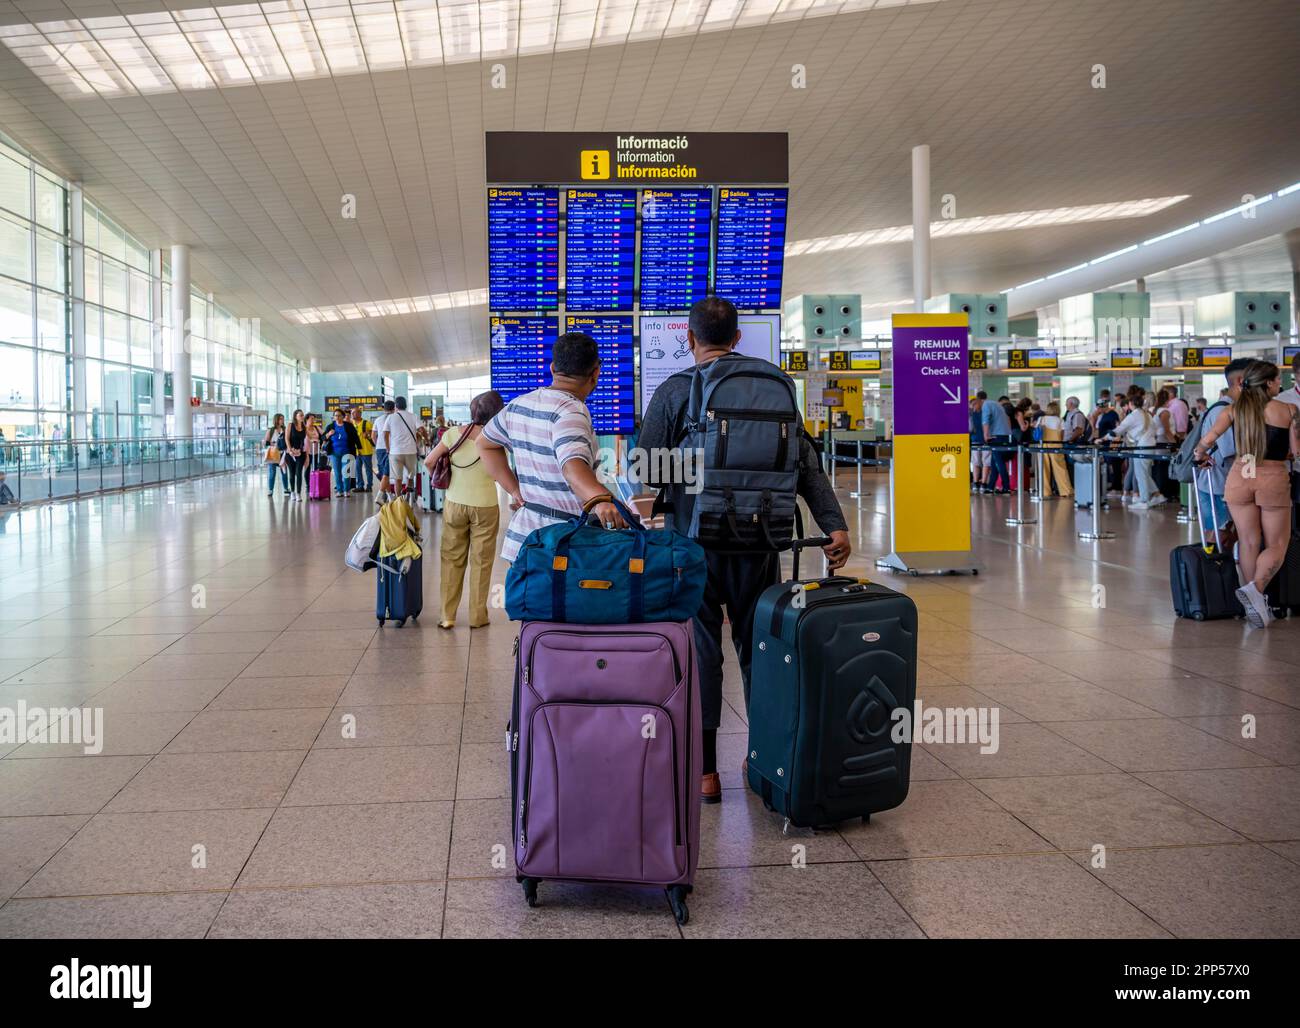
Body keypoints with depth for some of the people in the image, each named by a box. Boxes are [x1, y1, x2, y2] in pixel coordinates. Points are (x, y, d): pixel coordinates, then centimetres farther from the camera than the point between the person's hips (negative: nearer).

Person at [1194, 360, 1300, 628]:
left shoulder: (1235, 409, 2)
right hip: (1274, 478, -3)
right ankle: (1255, 588, -17)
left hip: (1240, 477, 3)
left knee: (1249, 542, 12)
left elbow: (1207, 439, -5)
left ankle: (1255, 603, 16)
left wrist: (1200, 455, 16)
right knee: (1277, 545, 8)